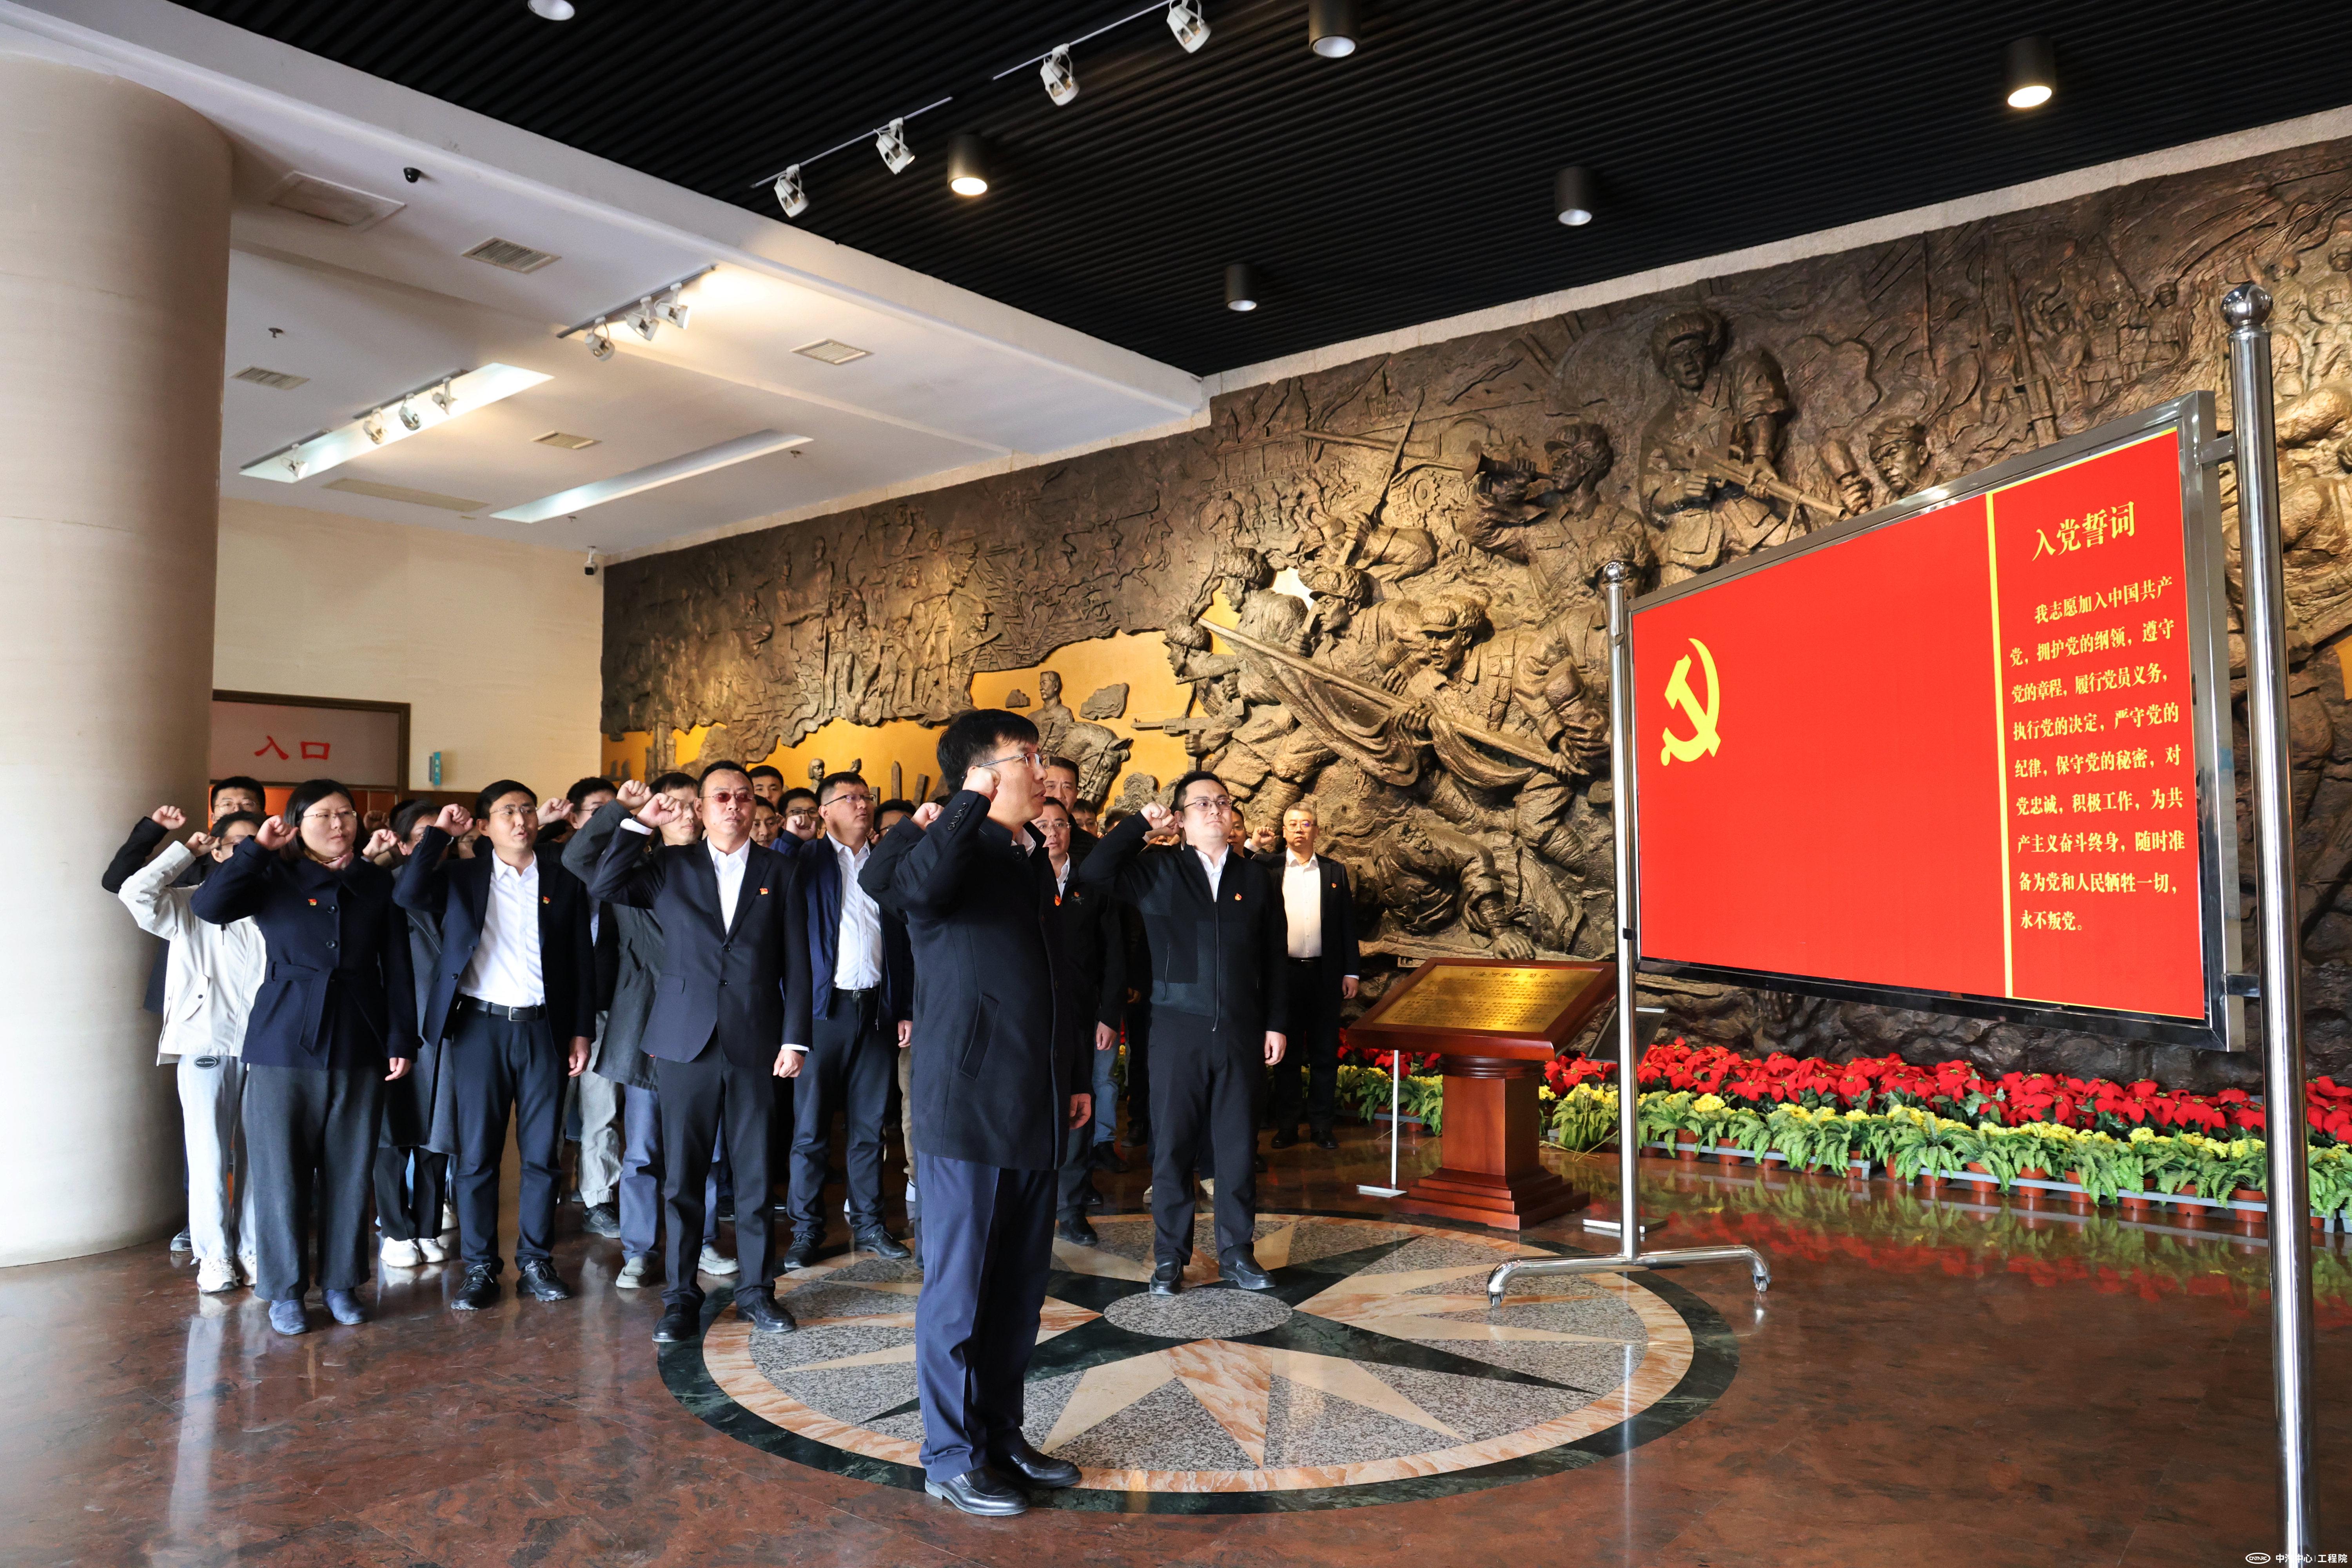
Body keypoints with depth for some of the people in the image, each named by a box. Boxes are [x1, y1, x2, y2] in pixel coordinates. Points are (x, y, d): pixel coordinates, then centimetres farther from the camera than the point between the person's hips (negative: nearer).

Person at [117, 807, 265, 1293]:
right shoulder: (191, 906, 6)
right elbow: (135, 892, -11)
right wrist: (185, 851, -1)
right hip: (206, 1047, -2)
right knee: (210, 1156, 1)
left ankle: (252, 1248, 18)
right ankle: (214, 1255, 14)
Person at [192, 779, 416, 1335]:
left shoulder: (377, 884, 7)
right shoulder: (274, 879, 3)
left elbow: (397, 970, 6)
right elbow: (208, 906, -16)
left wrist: (402, 1040, 1)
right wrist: (258, 849, -14)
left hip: (358, 1049, 2)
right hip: (283, 1045, -1)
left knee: (350, 1170, 8)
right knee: (281, 1169, 4)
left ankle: (341, 1282, 22)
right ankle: (284, 1289, 19)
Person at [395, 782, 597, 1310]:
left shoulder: (564, 882, 8)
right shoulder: (461, 876, 7)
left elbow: (583, 962, 8)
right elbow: (407, 895, -13)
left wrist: (581, 1031, 3)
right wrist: (439, 832, -7)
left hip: (543, 1028, 1)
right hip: (479, 1028, -1)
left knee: (542, 1152, 5)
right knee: (477, 1153, 3)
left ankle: (536, 1263, 17)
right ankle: (479, 1269, 14)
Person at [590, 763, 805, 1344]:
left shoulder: (777, 870, 7)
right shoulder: (671, 866, 9)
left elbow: (795, 961, 4)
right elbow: (604, 886, -4)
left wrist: (794, 1039, -2)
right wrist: (636, 821, -8)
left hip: (755, 1043, 0)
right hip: (685, 1040, 0)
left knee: (755, 1173, 6)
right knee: (682, 1175, 6)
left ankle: (756, 1291, 19)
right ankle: (681, 1296, 17)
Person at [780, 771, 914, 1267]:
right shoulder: (807, 863, 1)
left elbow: (902, 943, 10)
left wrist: (905, 1010, 5)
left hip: (876, 1009, 3)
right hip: (822, 1008, -3)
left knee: (869, 1127, 10)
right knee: (811, 1128, 3)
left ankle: (869, 1224, 19)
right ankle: (806, 1231, 12)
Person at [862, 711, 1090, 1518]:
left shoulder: (1033, 858, 13)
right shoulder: (954, 853, -10)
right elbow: (896, 883, -36)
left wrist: (1075, 1077, 20)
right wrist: (972, 807, -27)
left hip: (1035, 1115, 8)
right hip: (967, 1108, -8)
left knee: (1020, 1289, 16)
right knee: (958, 1289, 5)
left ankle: (1002, 1435, 31)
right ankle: (951, 1457, 19)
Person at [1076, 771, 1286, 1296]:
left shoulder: (1256, 878, 9)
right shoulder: (1157, 870, 5)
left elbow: (1274, 958, 9)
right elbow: (1092, 874, -10)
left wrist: (1276, 1024, 4)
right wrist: (1141, 823, -5)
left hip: (1241, 1031, 2)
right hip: (1178, 1029, -1)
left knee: (1238, 1144, 8)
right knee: (1172, 1144, 5)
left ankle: (1237, 1252, 21)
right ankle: (1170, 1257, 17)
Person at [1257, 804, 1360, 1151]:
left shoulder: (1335, 871, 9)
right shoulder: (1267, 868, 5)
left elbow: (1347, 924, 8)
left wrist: (1350, 972, 3)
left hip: (1325, 974, 1)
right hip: (1284, 972, -1)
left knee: (1325, 1052, 6)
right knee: (1286, 1052, 6)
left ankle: (1322, 1125, 14)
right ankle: (1286, 1125, 14)